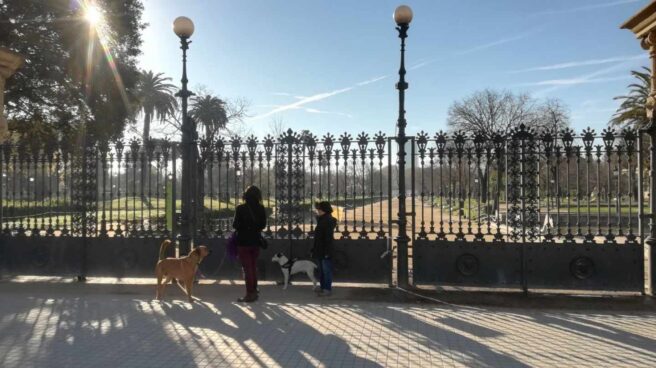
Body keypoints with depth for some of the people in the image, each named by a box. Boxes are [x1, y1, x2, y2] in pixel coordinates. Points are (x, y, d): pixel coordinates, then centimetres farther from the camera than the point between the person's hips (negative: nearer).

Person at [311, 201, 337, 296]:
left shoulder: (328, 221, -15)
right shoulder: (321, 220, 13)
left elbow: (328, 237, -21)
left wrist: (327, 251, -24)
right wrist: (314, 249, 16)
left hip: (325, 251, -10)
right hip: (319, 251, 10)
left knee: (326, 270, -3)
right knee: (321, 270, 15)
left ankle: (328, 289, 3)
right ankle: (323, 287, 24)